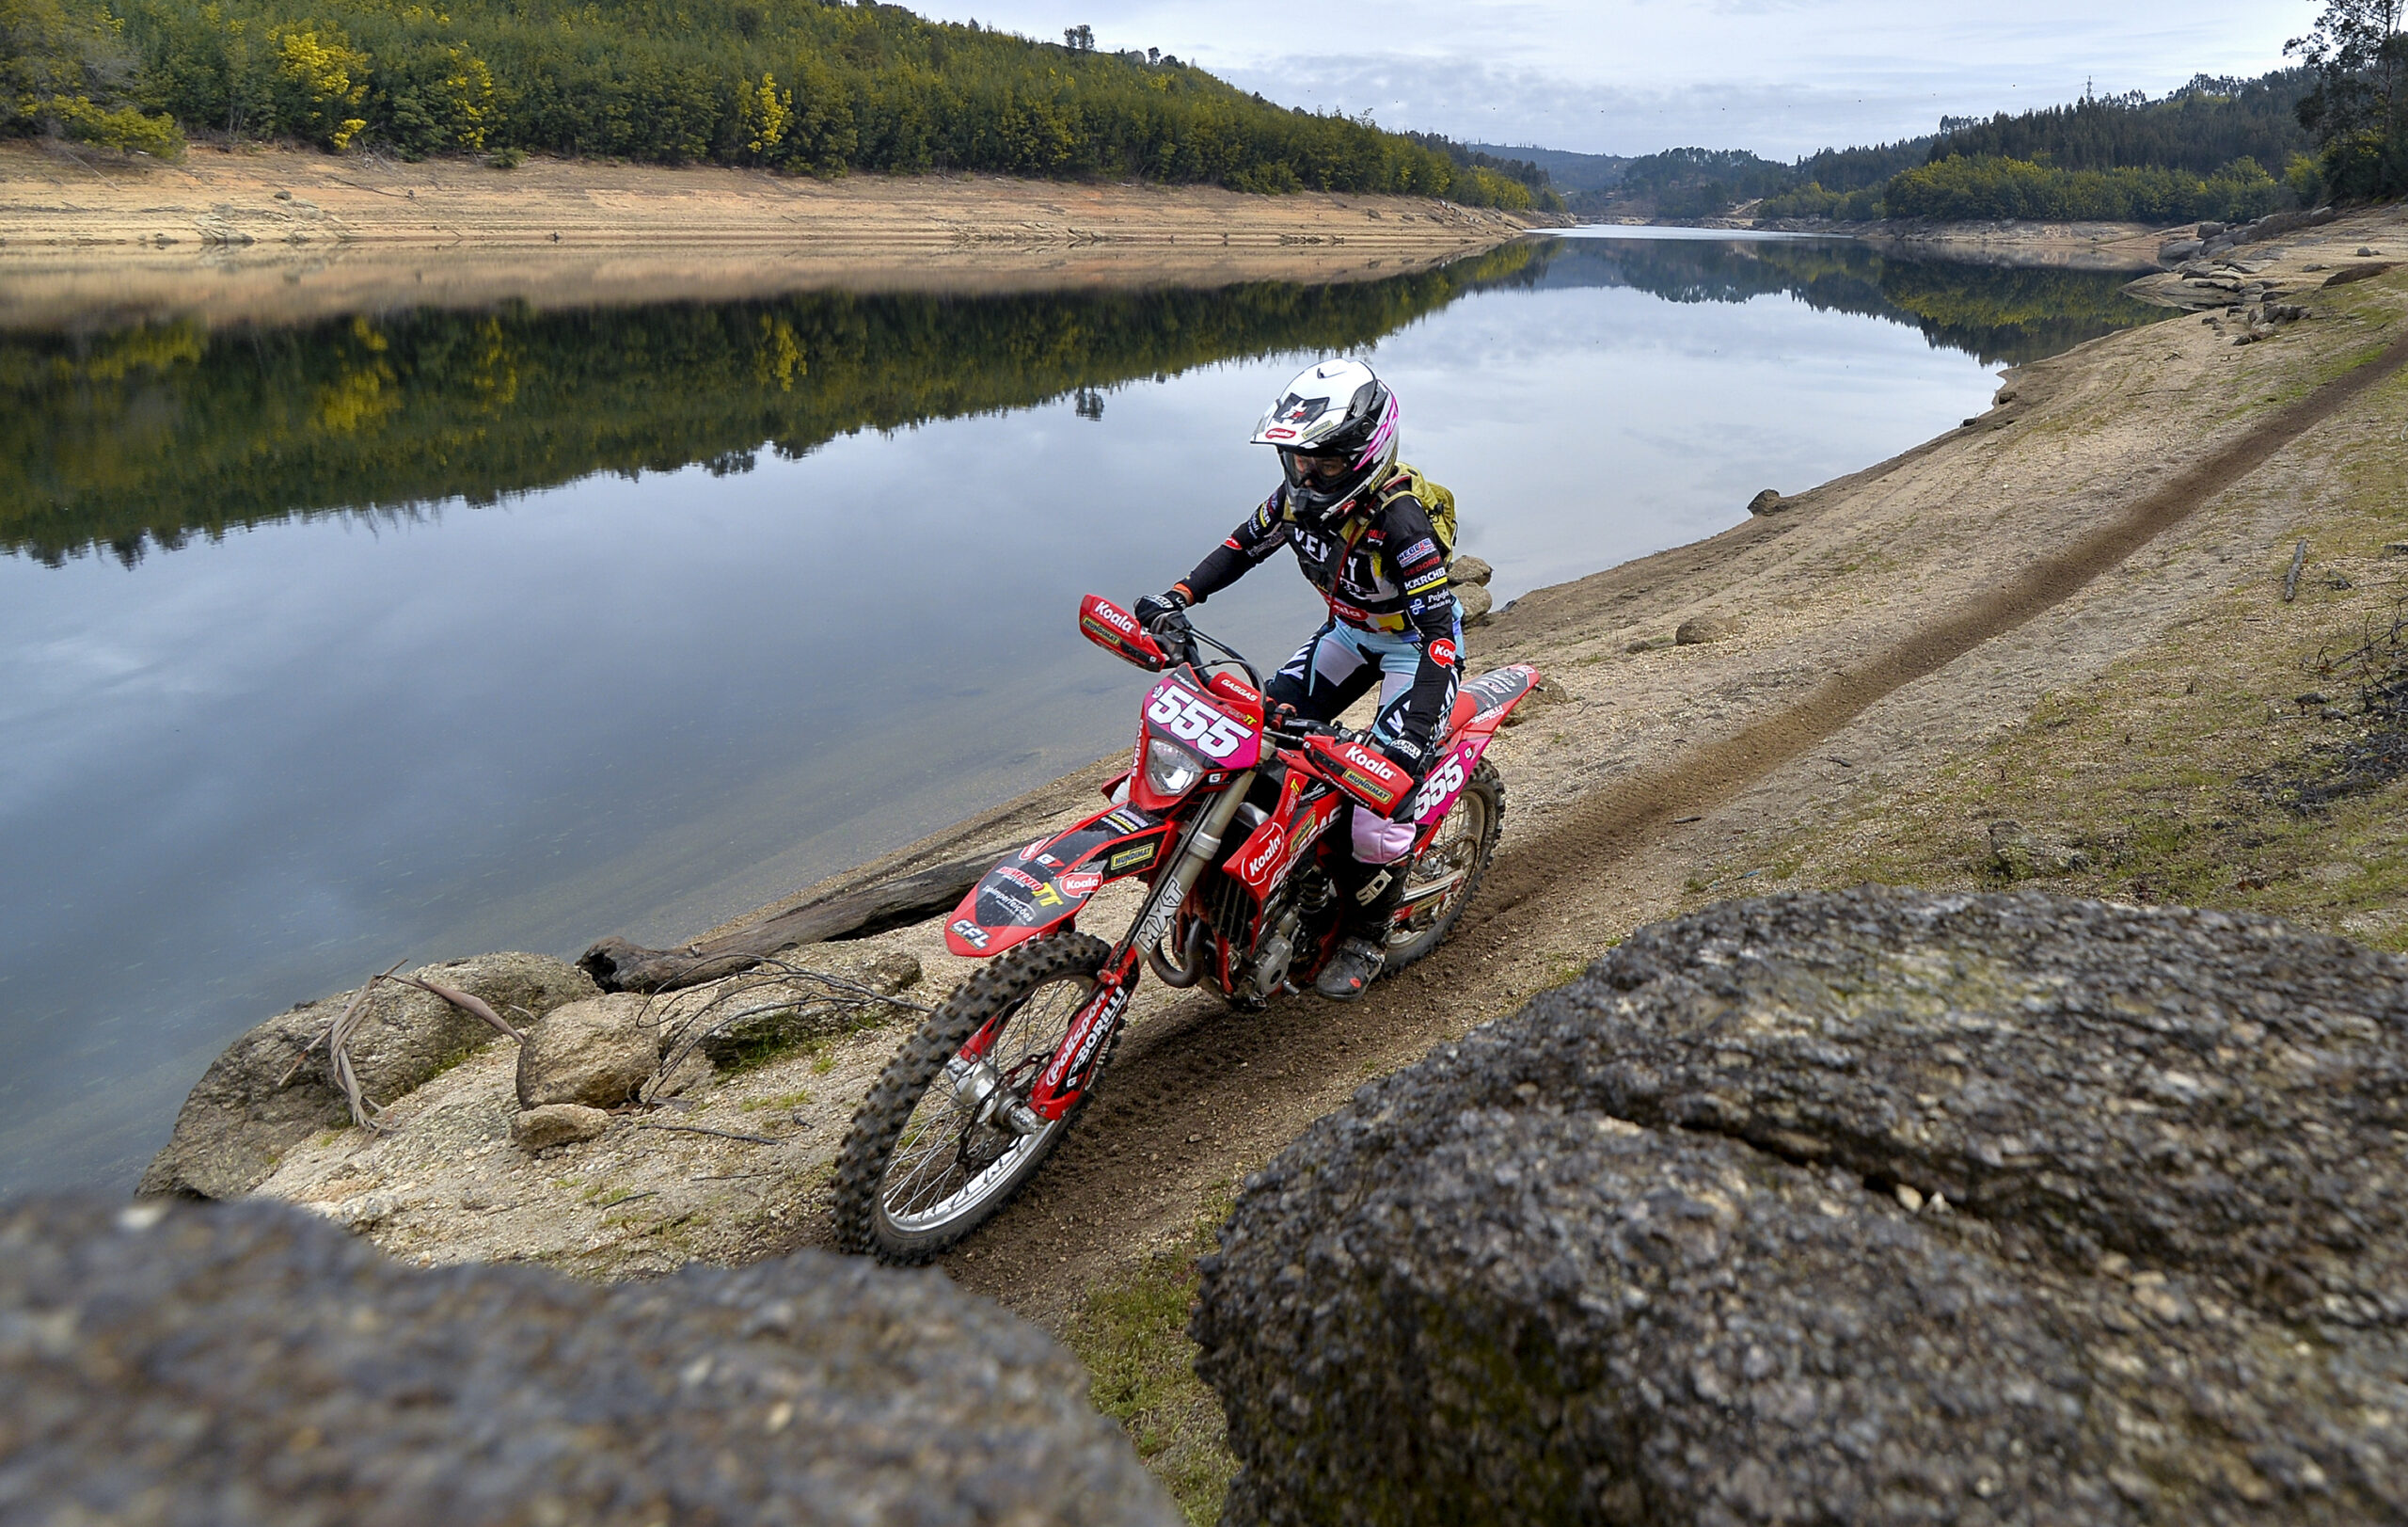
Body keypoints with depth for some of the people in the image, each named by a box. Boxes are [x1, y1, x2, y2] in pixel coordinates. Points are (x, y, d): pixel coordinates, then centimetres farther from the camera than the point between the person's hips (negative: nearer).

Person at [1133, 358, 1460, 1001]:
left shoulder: (1399, 520, -34)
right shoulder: (1298, 495, -13)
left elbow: (1441, 625, -36)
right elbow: (1243, 546, 5)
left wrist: (1415, 727, -48)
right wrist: (1178, 596, -11)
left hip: (1417, 644, -7)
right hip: (1351, 633, 7)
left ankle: (1366, 936, 4)